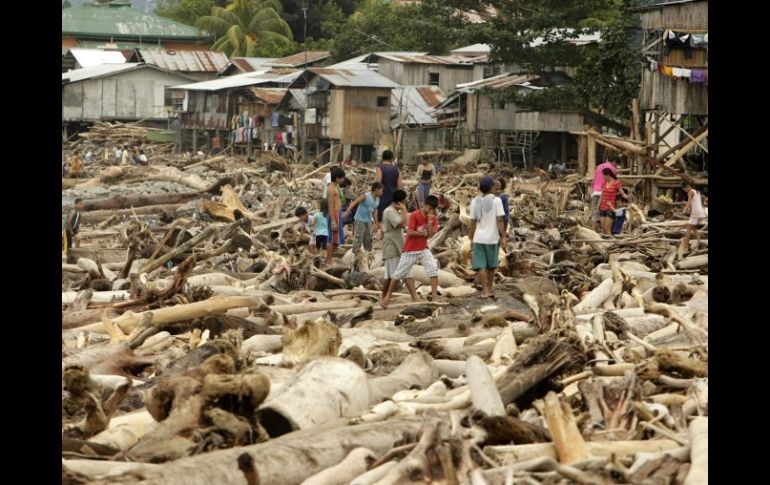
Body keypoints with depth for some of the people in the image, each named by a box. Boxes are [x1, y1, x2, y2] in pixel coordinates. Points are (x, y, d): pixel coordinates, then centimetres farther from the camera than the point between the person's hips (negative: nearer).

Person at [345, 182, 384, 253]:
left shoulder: (377, 200, 9)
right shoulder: (365, 196, -15)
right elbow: (354, 202, -24)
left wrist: (376, 223, 25)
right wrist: (348, 210, -41)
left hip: (368, 221, 8)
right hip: (360, 220, -8)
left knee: (369, 240, 12)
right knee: (358, 238, -11)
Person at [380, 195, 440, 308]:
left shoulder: (432, 218, 0)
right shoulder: (414, 215, -16)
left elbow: (431, 234, -10)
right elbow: (410, 232, -22)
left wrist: (430, 221, -20)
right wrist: (423, 234, -12)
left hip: (423, 249, 4)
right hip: (410, 250, -4)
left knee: (433, 268, -14)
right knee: (399, 273, 4)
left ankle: (434, 295, -10)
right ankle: (388, 296, 17)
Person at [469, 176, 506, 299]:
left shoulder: (475, 202, 0)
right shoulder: (496, 200, -9)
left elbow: (473, 222, 2)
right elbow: (499, 220, -12)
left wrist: (471, 238, 12)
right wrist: (503, 237, -7)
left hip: (479, 238, 1)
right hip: (492, 238, -1)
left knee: (481, 265, 3)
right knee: (491, 266, 14)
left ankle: (485, 290, -6)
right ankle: (489, 290, 21)